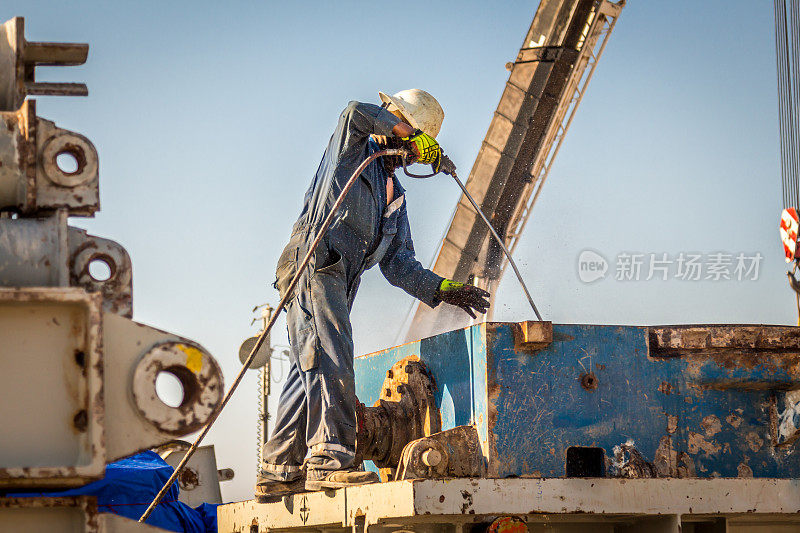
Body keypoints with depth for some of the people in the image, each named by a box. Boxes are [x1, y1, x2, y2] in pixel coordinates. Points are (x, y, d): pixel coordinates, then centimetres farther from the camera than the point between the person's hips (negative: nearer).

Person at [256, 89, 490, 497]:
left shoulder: (393, 195, 28)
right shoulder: (352, 150, 11)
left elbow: (397, 264, 21)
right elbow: (358, 114, -14)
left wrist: (442, 289, 8)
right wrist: (409, 136, -6)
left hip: (339, 280, 8)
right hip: (316, 263, -8)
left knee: (311, 372, 5)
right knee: (331, 360, -19)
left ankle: (279, 469, 6)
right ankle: (330, 459, -27)